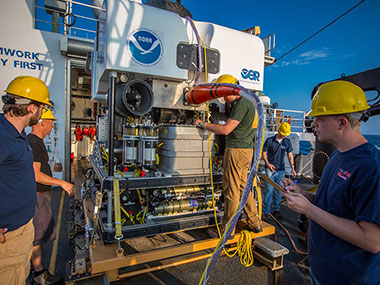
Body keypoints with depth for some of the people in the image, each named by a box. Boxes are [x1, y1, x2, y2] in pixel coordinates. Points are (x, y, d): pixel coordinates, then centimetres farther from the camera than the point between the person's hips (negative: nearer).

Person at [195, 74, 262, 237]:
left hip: (237, 150, -10)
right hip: (246, 150, 10)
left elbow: (226, 129, -23)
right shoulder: (243, 103, 18)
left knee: (231, 191, 0)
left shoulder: (242, 104, -15)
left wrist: (203, 124, -14)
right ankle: (255, 223, 29)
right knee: (242, 187, 18)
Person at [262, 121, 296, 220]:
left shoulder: (287, 141, 6)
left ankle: (276, 210, 22)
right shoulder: (269, 140, -3)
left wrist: (292, 168, 3)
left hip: (281, 169, 3)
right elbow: (264, 153, 1)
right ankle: (266, 211, 2)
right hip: (270, 168, -3)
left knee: (278, 190, 7)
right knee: (269, 189, -8)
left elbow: (290, 155, 11)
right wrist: (268, 164, -12)